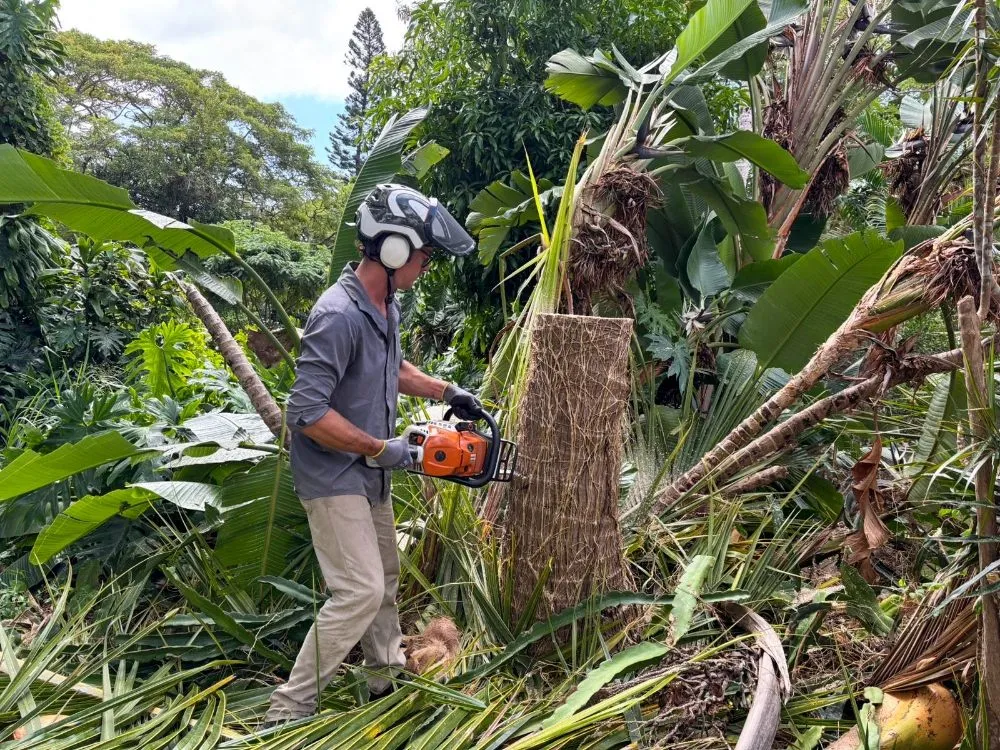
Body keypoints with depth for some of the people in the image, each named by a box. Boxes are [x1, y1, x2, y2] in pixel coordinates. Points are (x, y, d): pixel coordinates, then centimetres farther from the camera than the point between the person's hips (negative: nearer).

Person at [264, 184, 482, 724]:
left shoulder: (385, 305, 3)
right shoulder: (340, 315, -27)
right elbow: (307, 411, -30)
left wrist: (445, 391, 11)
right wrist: (380, 448, -23)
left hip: (368, 475, 10)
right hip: (333, 477, -10)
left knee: (384, 575, 20)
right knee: (360, 590, -10)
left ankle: (386, 675, 39)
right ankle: (288, 710, 5)